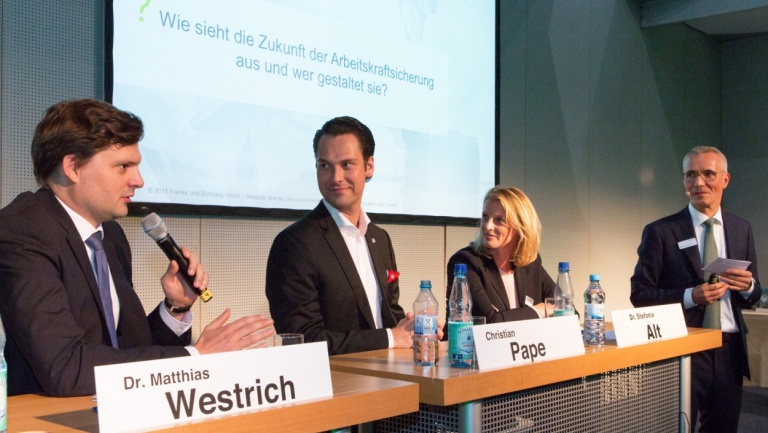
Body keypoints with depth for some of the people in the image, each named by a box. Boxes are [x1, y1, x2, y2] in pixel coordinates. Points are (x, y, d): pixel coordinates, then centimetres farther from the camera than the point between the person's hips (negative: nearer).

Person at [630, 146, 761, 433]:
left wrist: (748, 286, -9)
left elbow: (752, 299, 14)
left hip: (729, 351, 4)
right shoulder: (661, 232, -6)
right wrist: (690, 296, -20)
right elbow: (640, 294, -7)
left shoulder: (742, 229, 8)